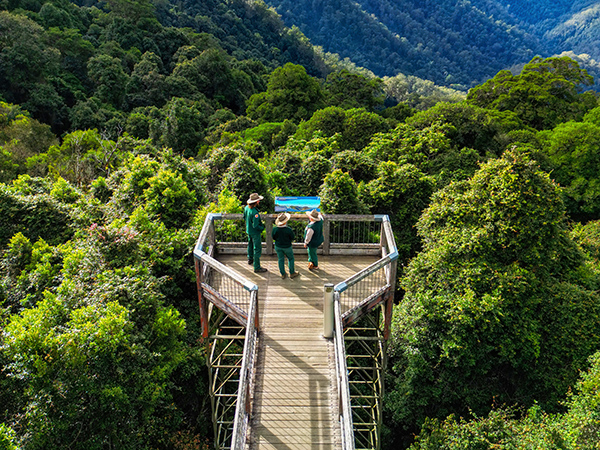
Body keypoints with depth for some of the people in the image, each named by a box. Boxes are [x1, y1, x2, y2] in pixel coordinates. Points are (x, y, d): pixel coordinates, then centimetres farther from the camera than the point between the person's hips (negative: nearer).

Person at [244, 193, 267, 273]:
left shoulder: (246, 208, -8)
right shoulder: (254, 212, -35)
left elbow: (244, 218, 9)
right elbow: (255, 226, -31)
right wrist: (262, 227, -14)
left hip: (248, 230, 9)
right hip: (255, 232, -9)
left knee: (250, 244, 30)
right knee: (257, 249, 2)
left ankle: (250, 259, 52)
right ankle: (257, 267, 8)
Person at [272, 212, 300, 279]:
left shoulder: (275, 229, -19)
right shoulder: (289, 230, -28)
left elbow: (274, 238, -4)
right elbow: (292, 238, -13)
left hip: (278, 247, 3)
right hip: (287, 247, -3)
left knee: (281, 259, 19)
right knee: (291, 258, 20)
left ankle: (283, 274, 31)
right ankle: (292, 273, 29)